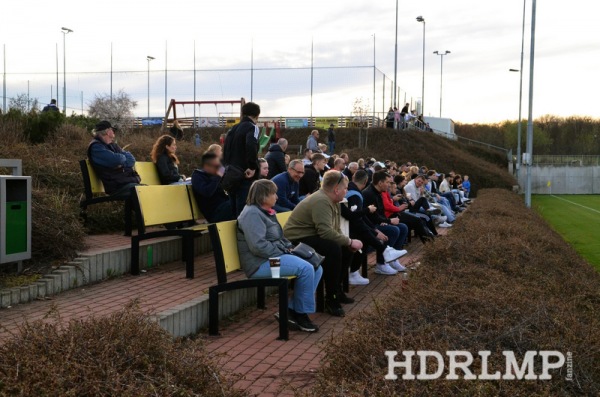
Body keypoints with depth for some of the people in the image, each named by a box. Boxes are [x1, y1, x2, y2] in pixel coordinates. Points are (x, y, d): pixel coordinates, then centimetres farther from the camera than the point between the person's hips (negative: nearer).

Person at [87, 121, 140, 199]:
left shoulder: (111, 145, 22)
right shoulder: (96, 147, -5)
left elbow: (131, 159, 12)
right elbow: (116, 160, -20)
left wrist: (122, 163, -9)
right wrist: (123, 157, 3)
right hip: (118, 186, -9)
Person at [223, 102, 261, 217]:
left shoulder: (233, 129, 18)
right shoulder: (252, 127, -6)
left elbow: (226, 150, 20)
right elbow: (251, 146, -26)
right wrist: (253, 166, -20)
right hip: (245, 176, -8)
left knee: (234, 209, 14)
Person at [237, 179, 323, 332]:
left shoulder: (267, 212, 18)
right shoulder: (252, 213, -14)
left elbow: (279, 238, 26)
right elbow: (258, 246, -24)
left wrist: (290, 248, 6)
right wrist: (283, 254, -17)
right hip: (260, 264, -11)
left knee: (317, 268, -3)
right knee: (305, 268, -26)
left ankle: (291, 310, -5)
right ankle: (301, 313, -11)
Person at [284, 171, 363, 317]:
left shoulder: (333, 202, 10)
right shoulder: (321, 201, -23)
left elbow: (336, 229, 12)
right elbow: (326, 232, -32)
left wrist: (349, 243, -6)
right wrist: (350, 241, -21)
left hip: (312, 237, 11)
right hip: (297, 241, -11)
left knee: (346, 249, 5)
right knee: (334, 249, -29)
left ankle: (337, 290, 18)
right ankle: (330, 299, -19)